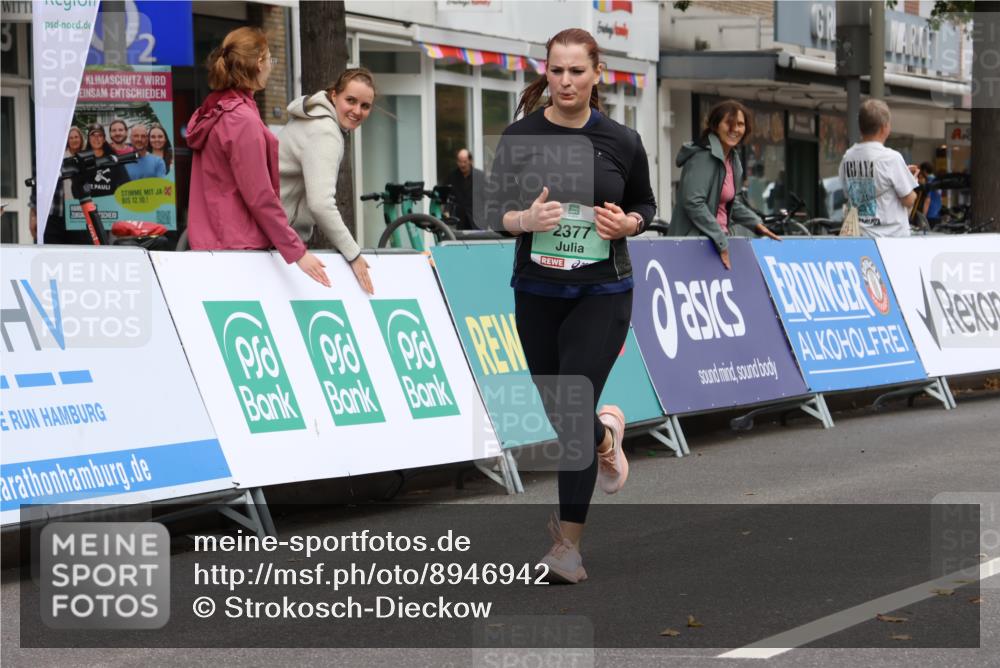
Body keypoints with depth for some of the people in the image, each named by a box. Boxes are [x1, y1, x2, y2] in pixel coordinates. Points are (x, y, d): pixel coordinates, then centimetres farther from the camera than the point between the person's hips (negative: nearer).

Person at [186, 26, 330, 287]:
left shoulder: (211, 113, 13)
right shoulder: (244, 121, -15)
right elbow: (260, 197, -18)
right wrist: (297, 252, -15)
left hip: (210, 241, 9)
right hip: (240, 247, -9)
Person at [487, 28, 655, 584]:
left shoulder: (622, 141, -5)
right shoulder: (520, 137, -5)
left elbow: (645, 206, 9)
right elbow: (494, 209, 1)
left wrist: (626, 223, -13)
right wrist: (525, 218, -21)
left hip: (602, 293, -2)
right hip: (536, 292, 2)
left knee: (572, 411, -12)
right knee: (559, 413, 13)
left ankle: (568, 544, -3)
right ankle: (606, 433, 51)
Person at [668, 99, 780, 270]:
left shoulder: (733, 159, 15)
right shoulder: (703, 157, -13)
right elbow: (693, 203, -22)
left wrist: (756, 224, 17)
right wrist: (721, 243, -20)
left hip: (721, 238, 9)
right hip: (696, 241, -9)